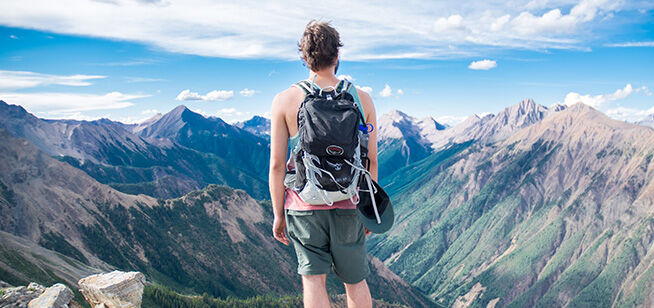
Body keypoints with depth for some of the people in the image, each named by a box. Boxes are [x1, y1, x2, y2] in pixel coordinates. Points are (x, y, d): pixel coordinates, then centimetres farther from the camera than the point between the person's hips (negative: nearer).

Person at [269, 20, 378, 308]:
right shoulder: (362, 98, -1)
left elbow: (277, 164, -6)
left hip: (305, 205, -1)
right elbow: (371, 160, 1)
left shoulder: (284, 101, -5)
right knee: (355, 281, 18)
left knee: (313, 279, 7)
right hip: (348, 205, 2)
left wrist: (278, 214, 3)